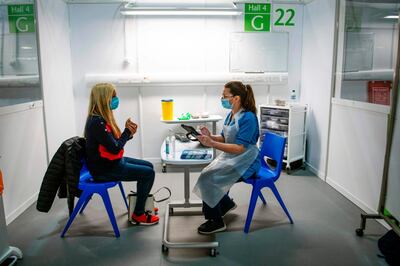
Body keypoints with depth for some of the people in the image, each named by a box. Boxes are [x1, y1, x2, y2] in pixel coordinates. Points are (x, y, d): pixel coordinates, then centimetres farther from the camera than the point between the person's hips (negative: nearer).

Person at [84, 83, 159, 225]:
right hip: (105, 169, -10)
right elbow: (115, 148, -25)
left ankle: (142, 205, 28)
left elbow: (115, 141, 8)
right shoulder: (97, 122, -25)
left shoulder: (101, 118, 6)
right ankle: (138, 215, 6)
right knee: (148, 173, -8)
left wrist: (129, 133, -10)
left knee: (148, 166, 16)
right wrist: (127, 131, -12)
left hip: (112, 162, 10)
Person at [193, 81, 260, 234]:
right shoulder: (231, 115, 5)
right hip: (230, 157, 8)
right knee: (206, 175, -4)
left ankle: (216, 221, 2)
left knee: (209, 179, -17)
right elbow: (224, 138, 12)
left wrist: (212, 144, -31)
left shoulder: (248, 118, -21)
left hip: (245, 162, -8)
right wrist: (210, 137, -9)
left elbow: (239, 148, -26)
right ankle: (226, 204, 22)